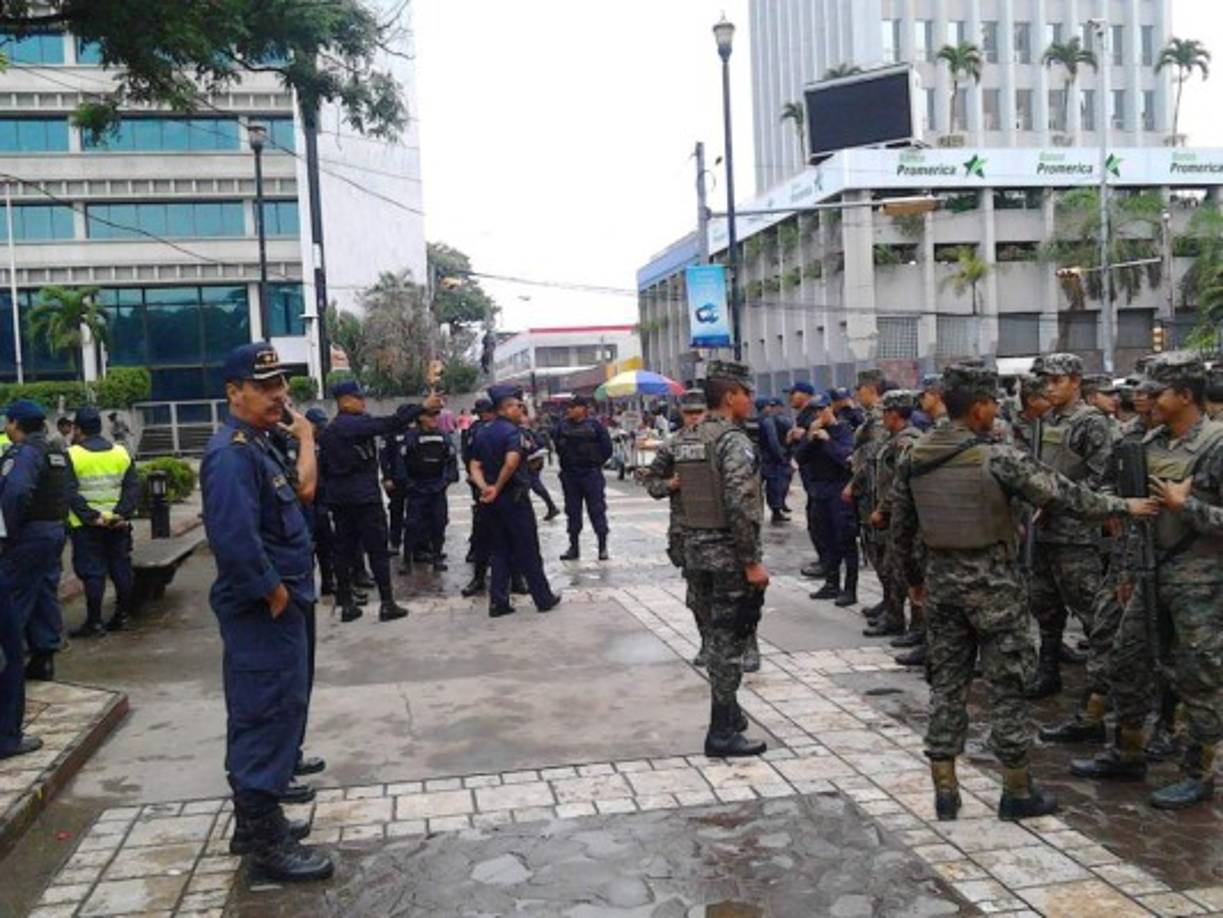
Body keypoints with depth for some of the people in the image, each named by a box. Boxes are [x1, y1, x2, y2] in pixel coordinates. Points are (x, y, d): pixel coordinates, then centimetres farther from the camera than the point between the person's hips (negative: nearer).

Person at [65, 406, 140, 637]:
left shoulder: (71, 456, -6)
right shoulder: (121, 453, 6)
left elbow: (70, 494, -12)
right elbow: (133, 488, 0)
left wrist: (91, 517, -13)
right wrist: (122, 514, -6)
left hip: (85, 525, -4)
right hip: (118, 524, 4)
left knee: (92, 572, 0)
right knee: (121, 569, 11)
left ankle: (94, 622, 3)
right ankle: (121, 616, 18)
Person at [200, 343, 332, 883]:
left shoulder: (259, 445, 13)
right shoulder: (232, 452, -19)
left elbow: (301, 491, 21)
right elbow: (236, 538, -28)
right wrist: (275, 594, -20)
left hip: (279, 607, 11)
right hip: (262, 612, -11)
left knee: (275, 712, 18)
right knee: (265, 717, -4)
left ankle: (257, 819, 31)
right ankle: (265, 842, 6)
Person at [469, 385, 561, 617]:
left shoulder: (482, 433, 11)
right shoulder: (512, 431, -14)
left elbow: (475, 466, 6)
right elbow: (511, 461, -30)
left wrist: (484, 487, -9)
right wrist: (498, 487, -19)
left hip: (492, 501, 7)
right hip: (514, 496, -7)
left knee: (500, 551, 13)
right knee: (528, 551, 4)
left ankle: (498, 602, 11)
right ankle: (544, 598, 14)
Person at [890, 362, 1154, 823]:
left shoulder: (913, 459, 1)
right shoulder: (997, 458, -16)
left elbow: (901, 528, 9)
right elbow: (1063, 495, -10)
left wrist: (913, 578, 22)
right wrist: (1123, 506, 4)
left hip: (940, 578, 5)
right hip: (991, 581, -5)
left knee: (946, 682, 11)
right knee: (1006, 684, 7)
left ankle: (945, 790, 16)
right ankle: (1017, 791, 17)